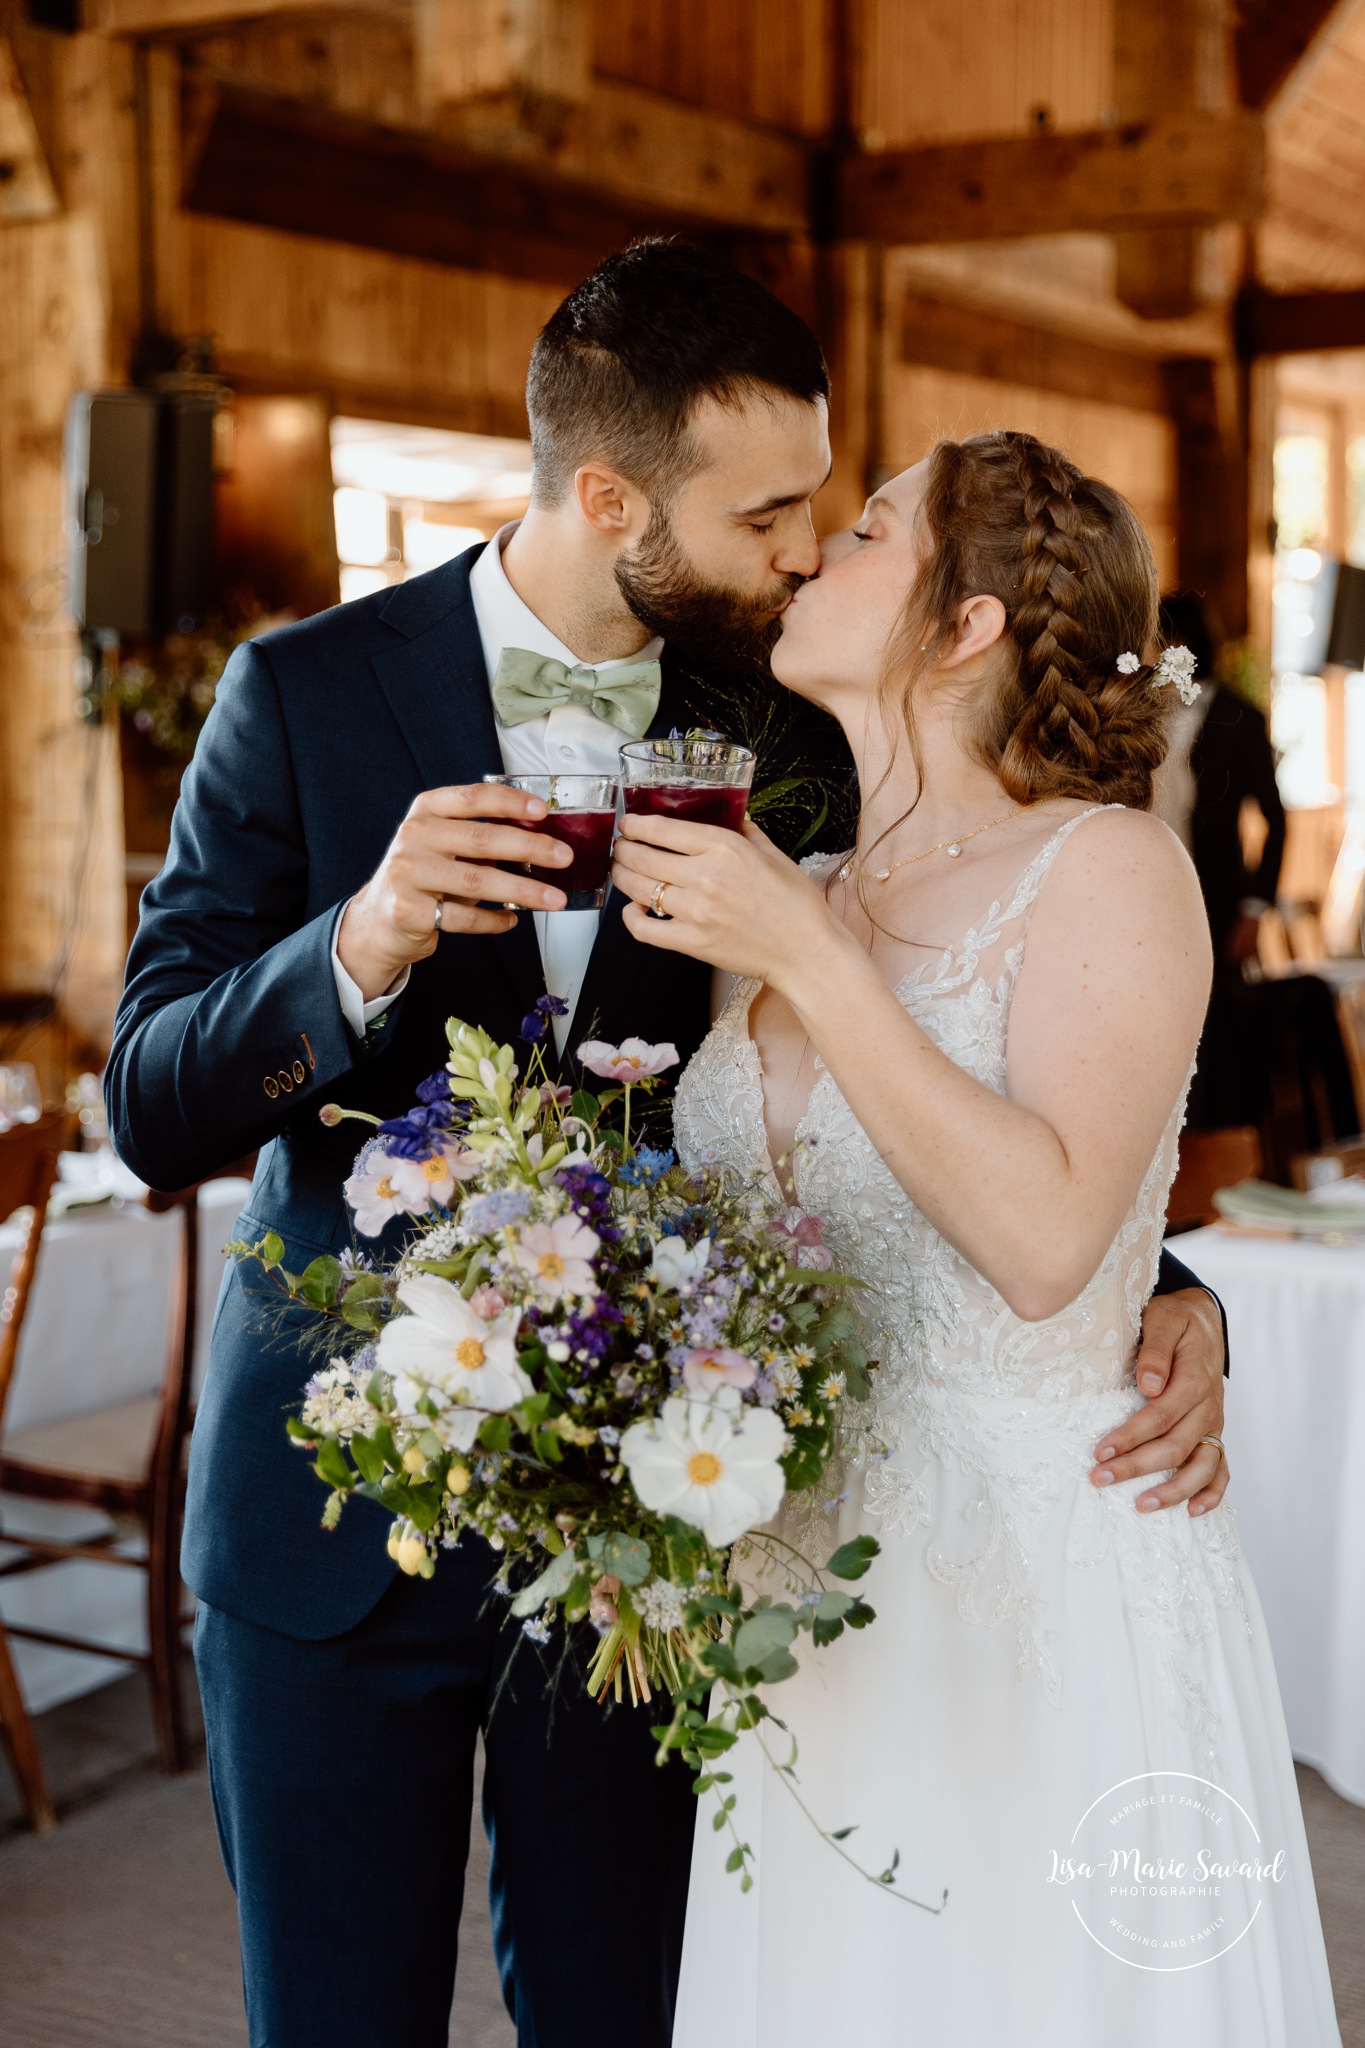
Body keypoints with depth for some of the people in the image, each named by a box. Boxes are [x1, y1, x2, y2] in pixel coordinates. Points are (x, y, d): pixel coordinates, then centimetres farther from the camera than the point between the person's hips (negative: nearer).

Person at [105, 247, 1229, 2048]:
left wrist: (1160, 1294, -15)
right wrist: (360, 949, -29)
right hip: (338, 1514, -1)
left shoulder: (780, 736, -2)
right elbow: (153, 1105, -9)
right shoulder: (308, 694, -7)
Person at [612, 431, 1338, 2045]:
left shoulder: (1106, 867, -9)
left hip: (1046, 1595, -6)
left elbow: (1044, 1238, -22)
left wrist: (811, 959, -19)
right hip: (806, 1599, 6)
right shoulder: (789, 897, 10)